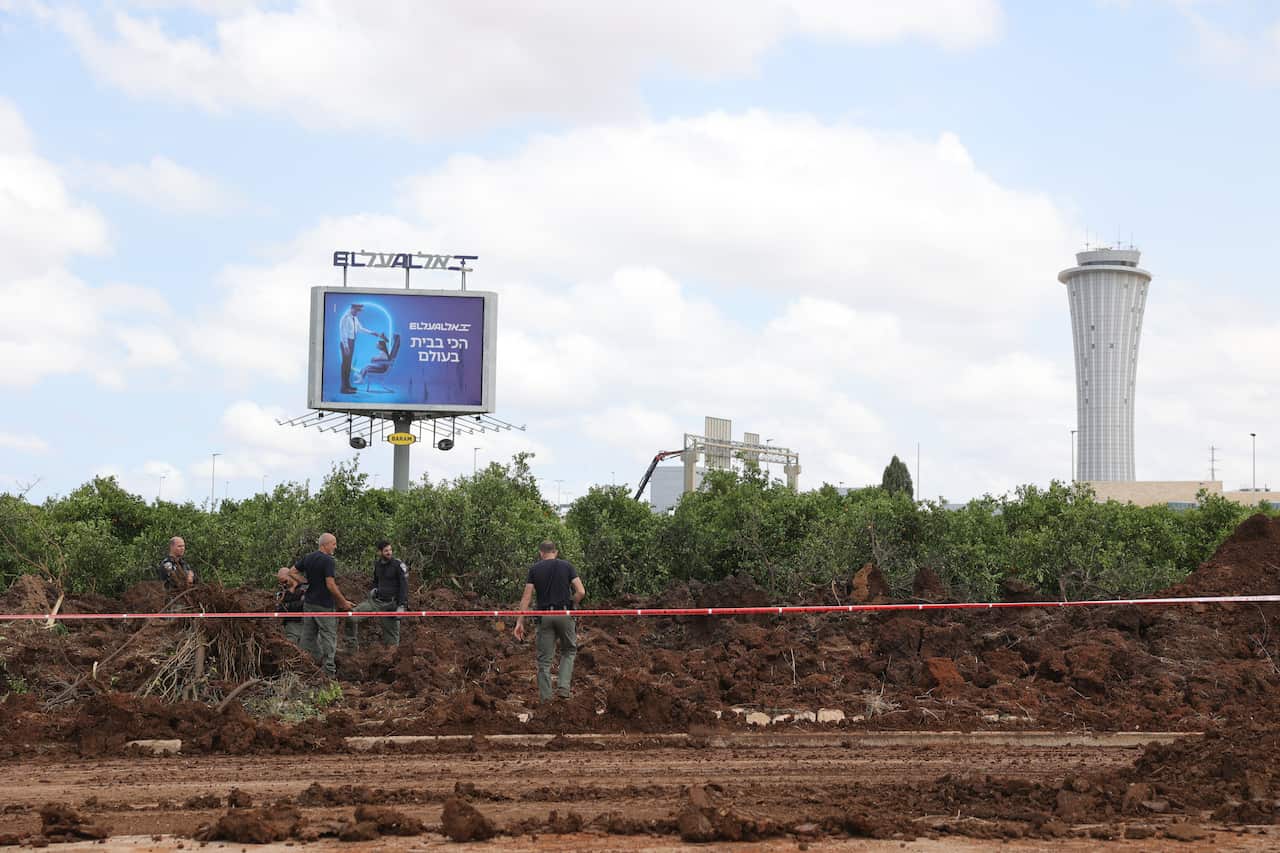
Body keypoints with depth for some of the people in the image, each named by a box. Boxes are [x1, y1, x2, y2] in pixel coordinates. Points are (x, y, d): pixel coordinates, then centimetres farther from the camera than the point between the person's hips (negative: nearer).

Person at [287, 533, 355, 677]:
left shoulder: (308, 558, 8)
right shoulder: (328, 561, -16)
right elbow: (330, 585, -20)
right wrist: (344, 602, -12)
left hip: (308, 603, 7)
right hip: (323, 605, -7)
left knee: (308, 635, 14)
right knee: (328, 636, -1)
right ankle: (329, 670, -1)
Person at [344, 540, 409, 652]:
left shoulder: (399, 565, -11)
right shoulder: (377, 564, 7)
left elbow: (404, 586, -12)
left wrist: (402, 606, -19)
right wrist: (374, 589, 4)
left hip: (390, 604, -5)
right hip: (375, 601, 5)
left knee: (391, 636, 1)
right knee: (351, 617, -9)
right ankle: (352, 647, 2)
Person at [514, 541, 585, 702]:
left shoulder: (534, 569, 5)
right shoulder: (567, 566, 4)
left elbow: (526, 597, -2)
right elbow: (581, 592, -5)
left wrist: (519, 622, -1)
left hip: (544, 616, 0)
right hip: (564, 615, 0)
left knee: (544, 659, 7)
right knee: (569, 651, 20)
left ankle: (545, 699, 6)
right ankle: (563, 687, 4)